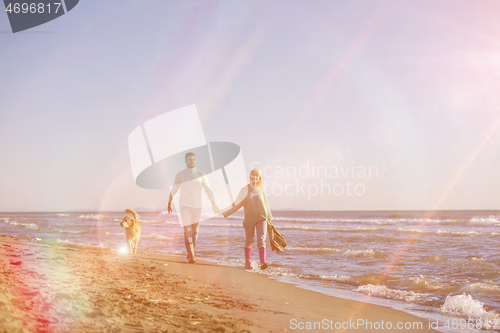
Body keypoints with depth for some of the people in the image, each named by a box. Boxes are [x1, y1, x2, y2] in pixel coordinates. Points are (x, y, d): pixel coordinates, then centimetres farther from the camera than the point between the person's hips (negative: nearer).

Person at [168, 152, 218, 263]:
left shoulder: (200, 174, 1)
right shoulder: (180, 175, -2)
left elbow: (208, 189, -2)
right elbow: (173, 190, 10)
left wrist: (213, 204, -11)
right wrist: (169, 204, 16)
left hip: (197, 206, 2)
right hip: (184, 206, -2)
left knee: (195, 231, 10)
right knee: (187, 231, -13)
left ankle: (191, 253, 27)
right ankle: (191, 256, -17)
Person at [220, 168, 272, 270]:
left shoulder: (261, 189, 6)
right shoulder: (245, 190, 1)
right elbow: (237, 203, 1)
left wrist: (269, 218, 20)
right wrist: (225, 212, -7)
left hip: (261, 218, 1)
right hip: (249, 219, -1)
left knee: (261, 239, -10)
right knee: (249, 241, 7)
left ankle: (263, 262, -16)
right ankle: (248, 262, 20)